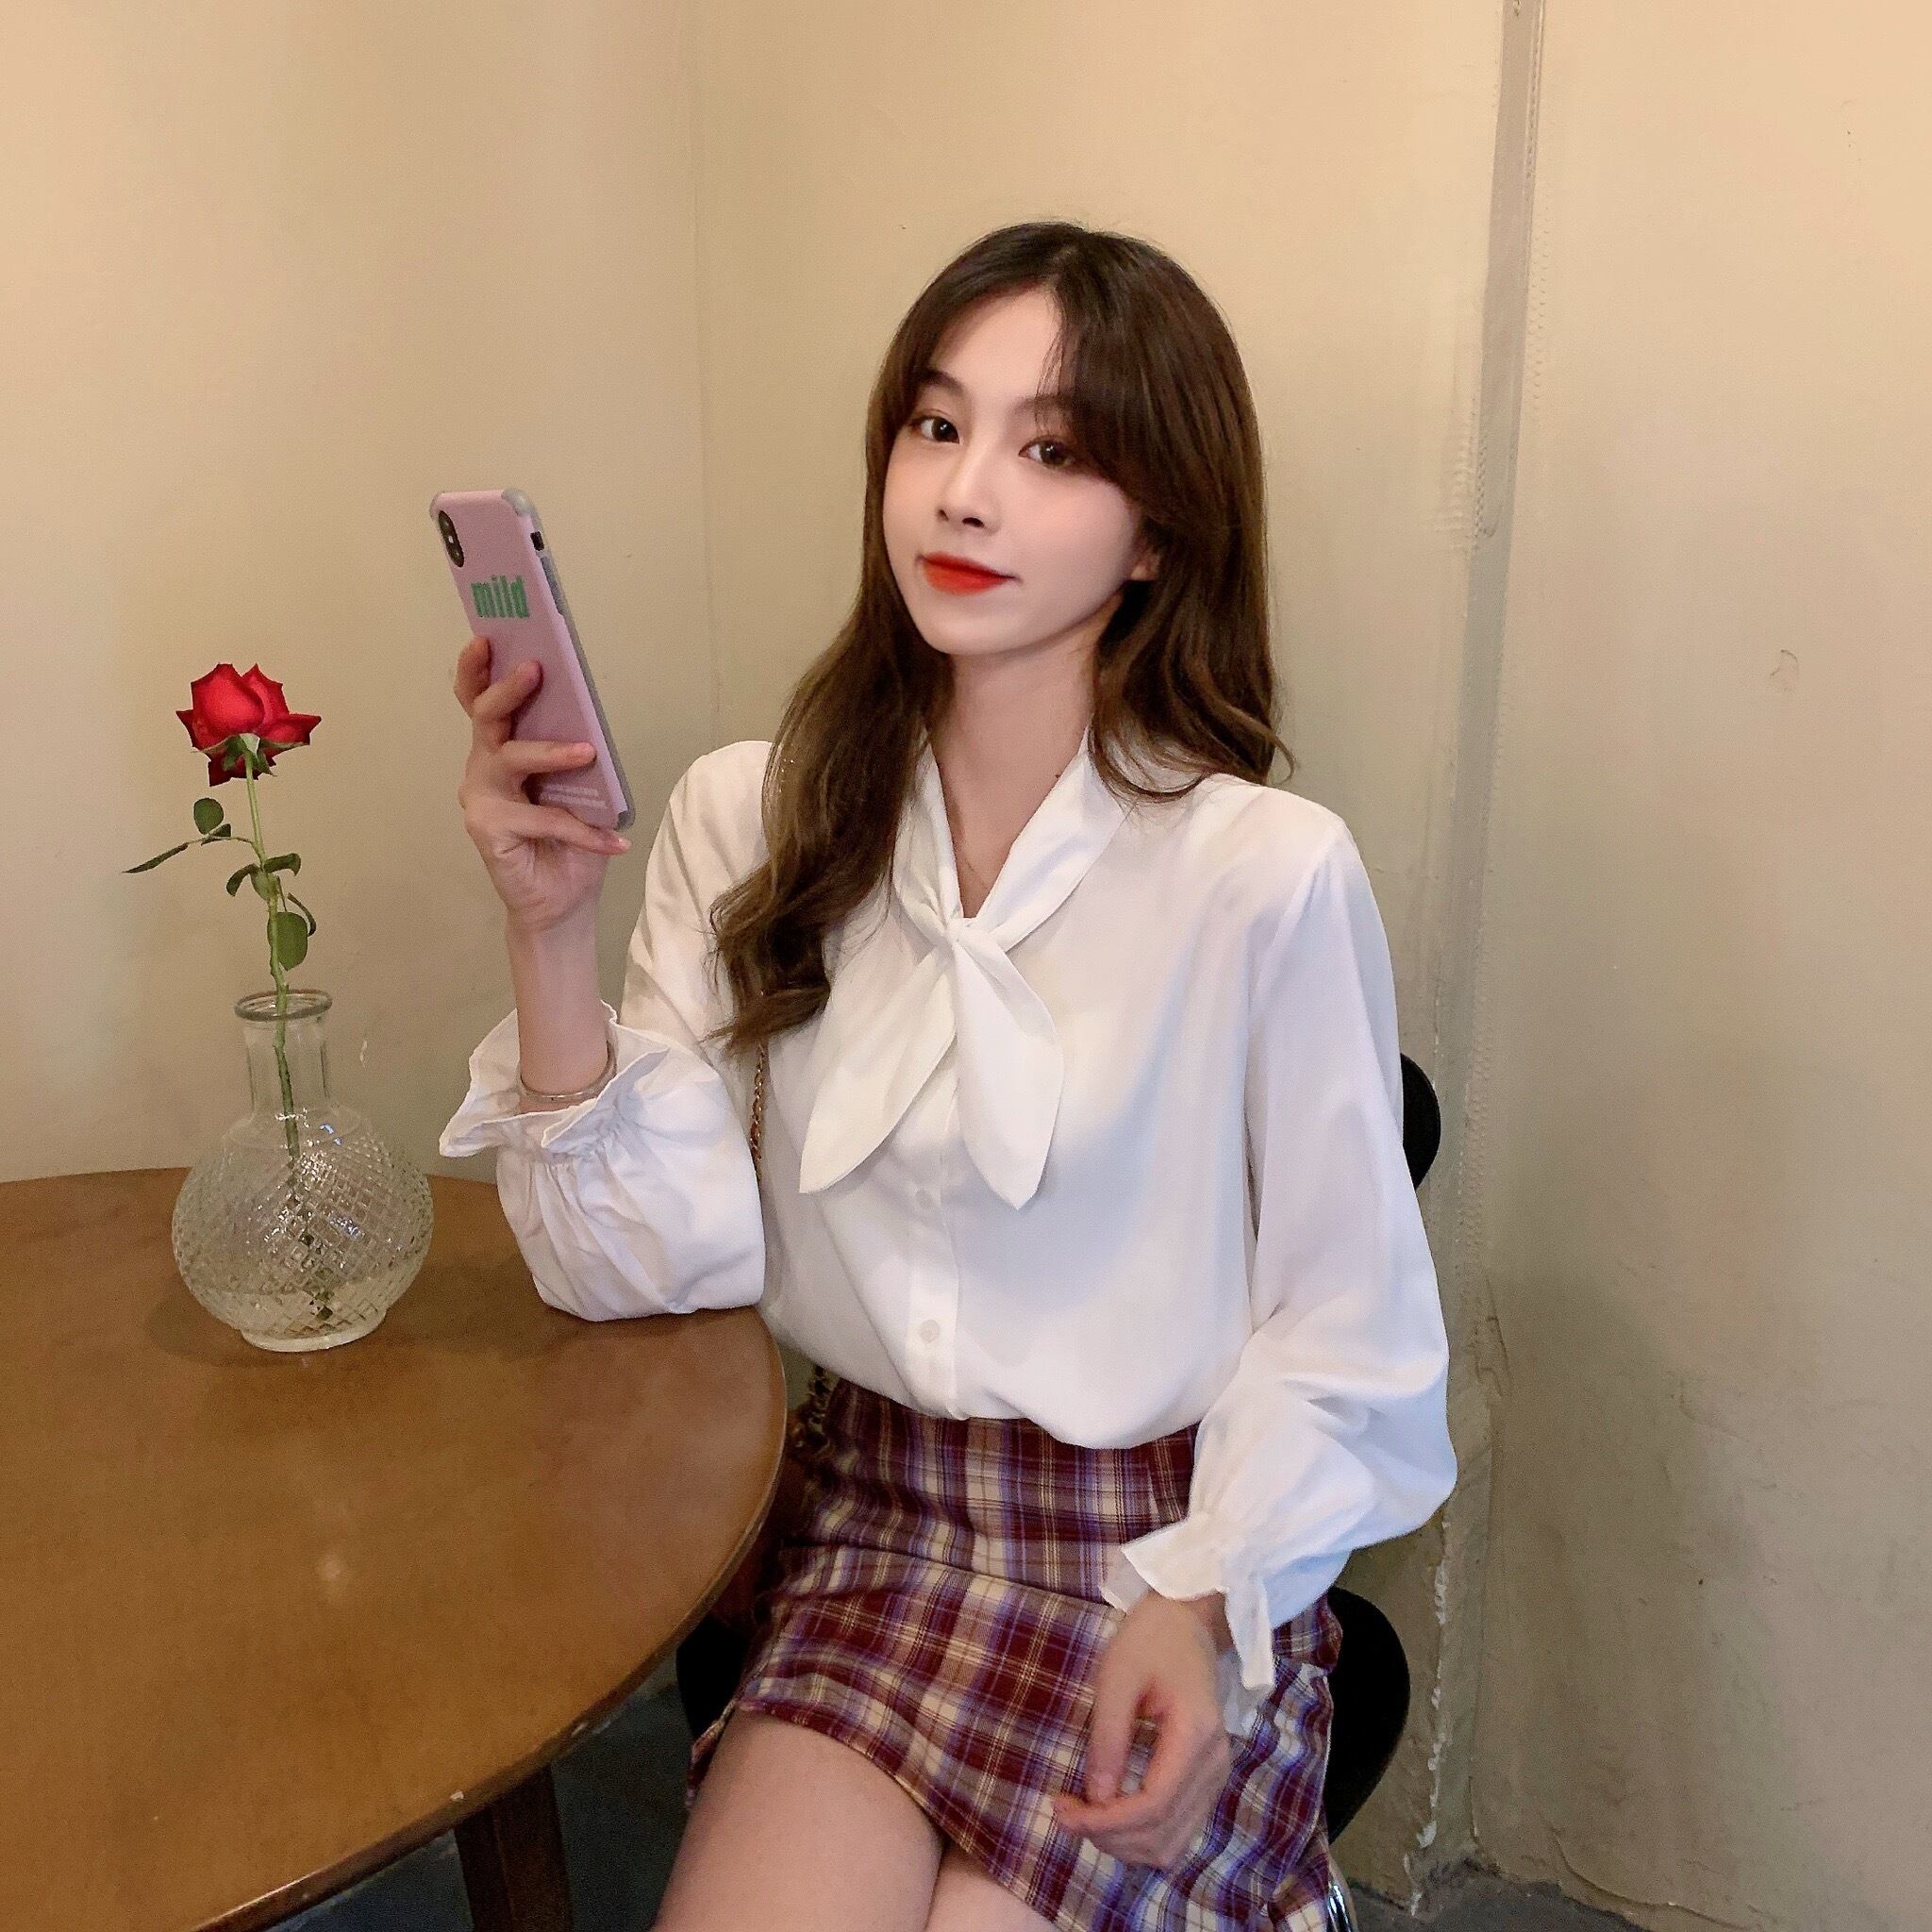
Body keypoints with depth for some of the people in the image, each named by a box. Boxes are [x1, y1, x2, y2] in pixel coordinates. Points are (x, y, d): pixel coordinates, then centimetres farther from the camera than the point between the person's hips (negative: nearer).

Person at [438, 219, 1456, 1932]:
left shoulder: (1269, 872, -15)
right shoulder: (749, 819, -3)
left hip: (1175, 1551, -2)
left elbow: (1345, 1336, -6)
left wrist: (1197, 1603, -17)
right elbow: (656, 1258, -7)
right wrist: (551, 928, -18)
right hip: (867, 1518, 2)